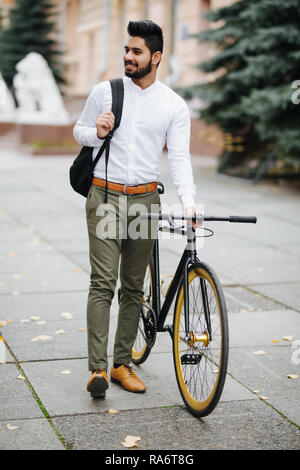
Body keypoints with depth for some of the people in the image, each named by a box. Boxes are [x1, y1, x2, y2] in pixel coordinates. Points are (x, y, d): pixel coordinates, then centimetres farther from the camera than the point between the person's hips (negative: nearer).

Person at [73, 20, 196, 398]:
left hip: (145, 200, 1)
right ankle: (98, 368, -9)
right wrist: (97, 132, -11)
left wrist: (188, 202, -17)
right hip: (105, 196, -1)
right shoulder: (104, 92, 3)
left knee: (133, 286, 7)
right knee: (103, 283, -9)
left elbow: (179, 157, -3)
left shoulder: (174, 105, 3)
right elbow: (79, 131, 13)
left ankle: (122, 364, 18)